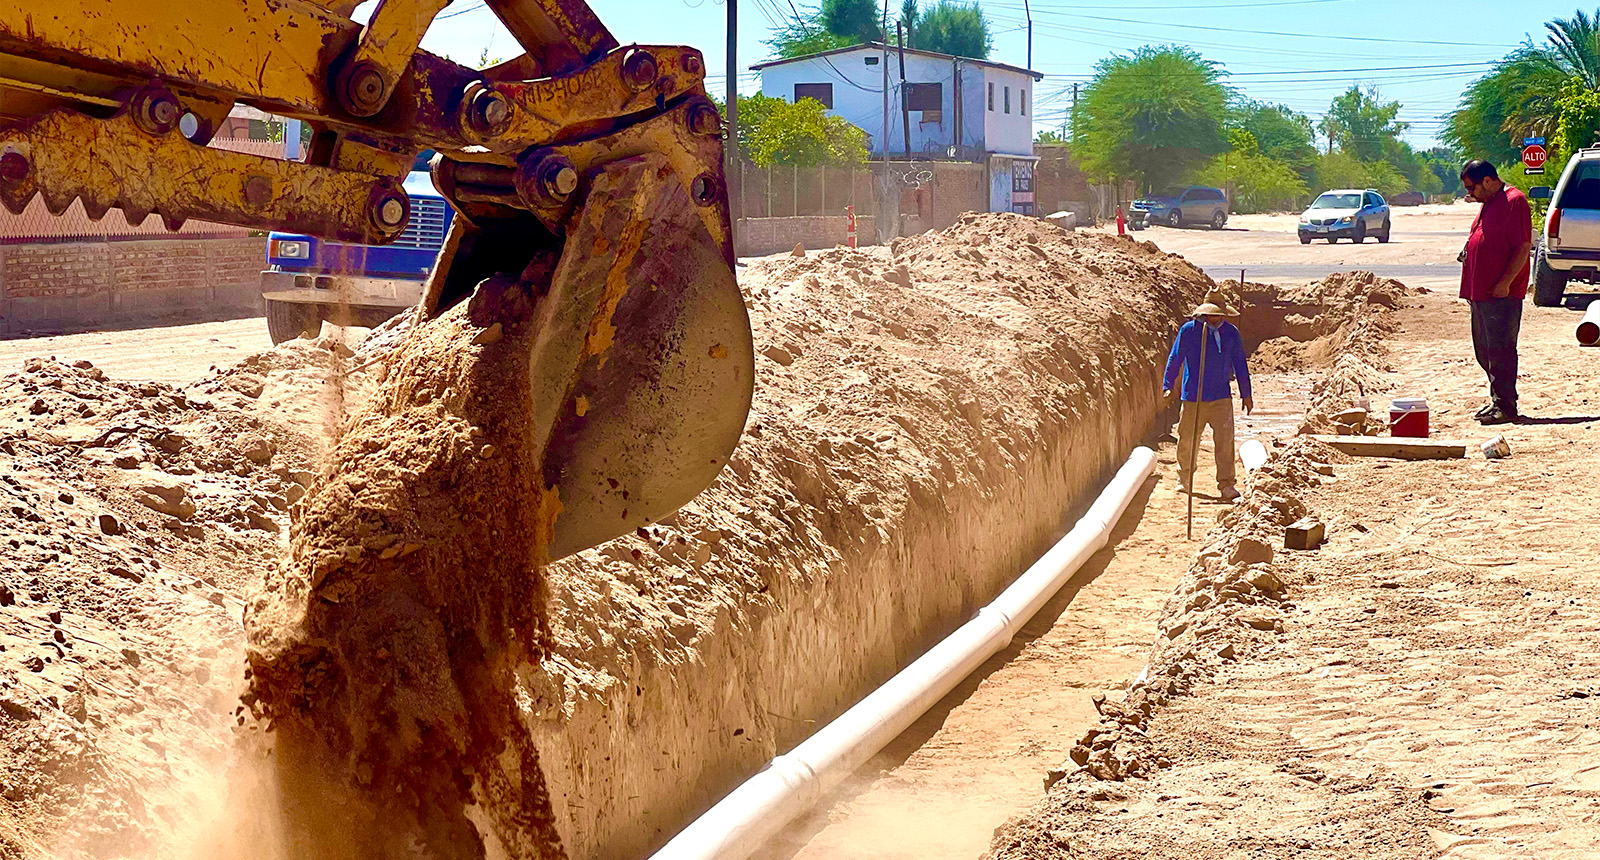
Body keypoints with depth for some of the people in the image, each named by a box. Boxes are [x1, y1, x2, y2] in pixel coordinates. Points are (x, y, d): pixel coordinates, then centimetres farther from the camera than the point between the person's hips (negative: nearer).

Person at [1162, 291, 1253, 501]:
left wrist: (1246, 395, 16)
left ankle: (1226, 485, -4)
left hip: (1221, 397, 1)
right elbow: (1175, 358, 5)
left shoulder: (1231, 332, 5)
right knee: (1188, 440, 7)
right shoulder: (1189, 330, -3)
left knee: (1225, 440, -8)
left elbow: (1240, 364, 14)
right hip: (1193, 398, -1)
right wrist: (1167, 386, 3)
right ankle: (1185, 479, 28)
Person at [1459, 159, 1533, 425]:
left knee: (1500, 350, -8)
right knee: (1484, 350, 13)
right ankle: (1498, 400, 23)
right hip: (1481, 292, 10)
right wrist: (1471, 290, 19)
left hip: (1502, 294, -10)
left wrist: (1505, 283, -20)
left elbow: (1523, 247, -16)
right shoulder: (1489, 203, 19)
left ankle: (1505, 407, -4)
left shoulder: (1514, 202, -11)